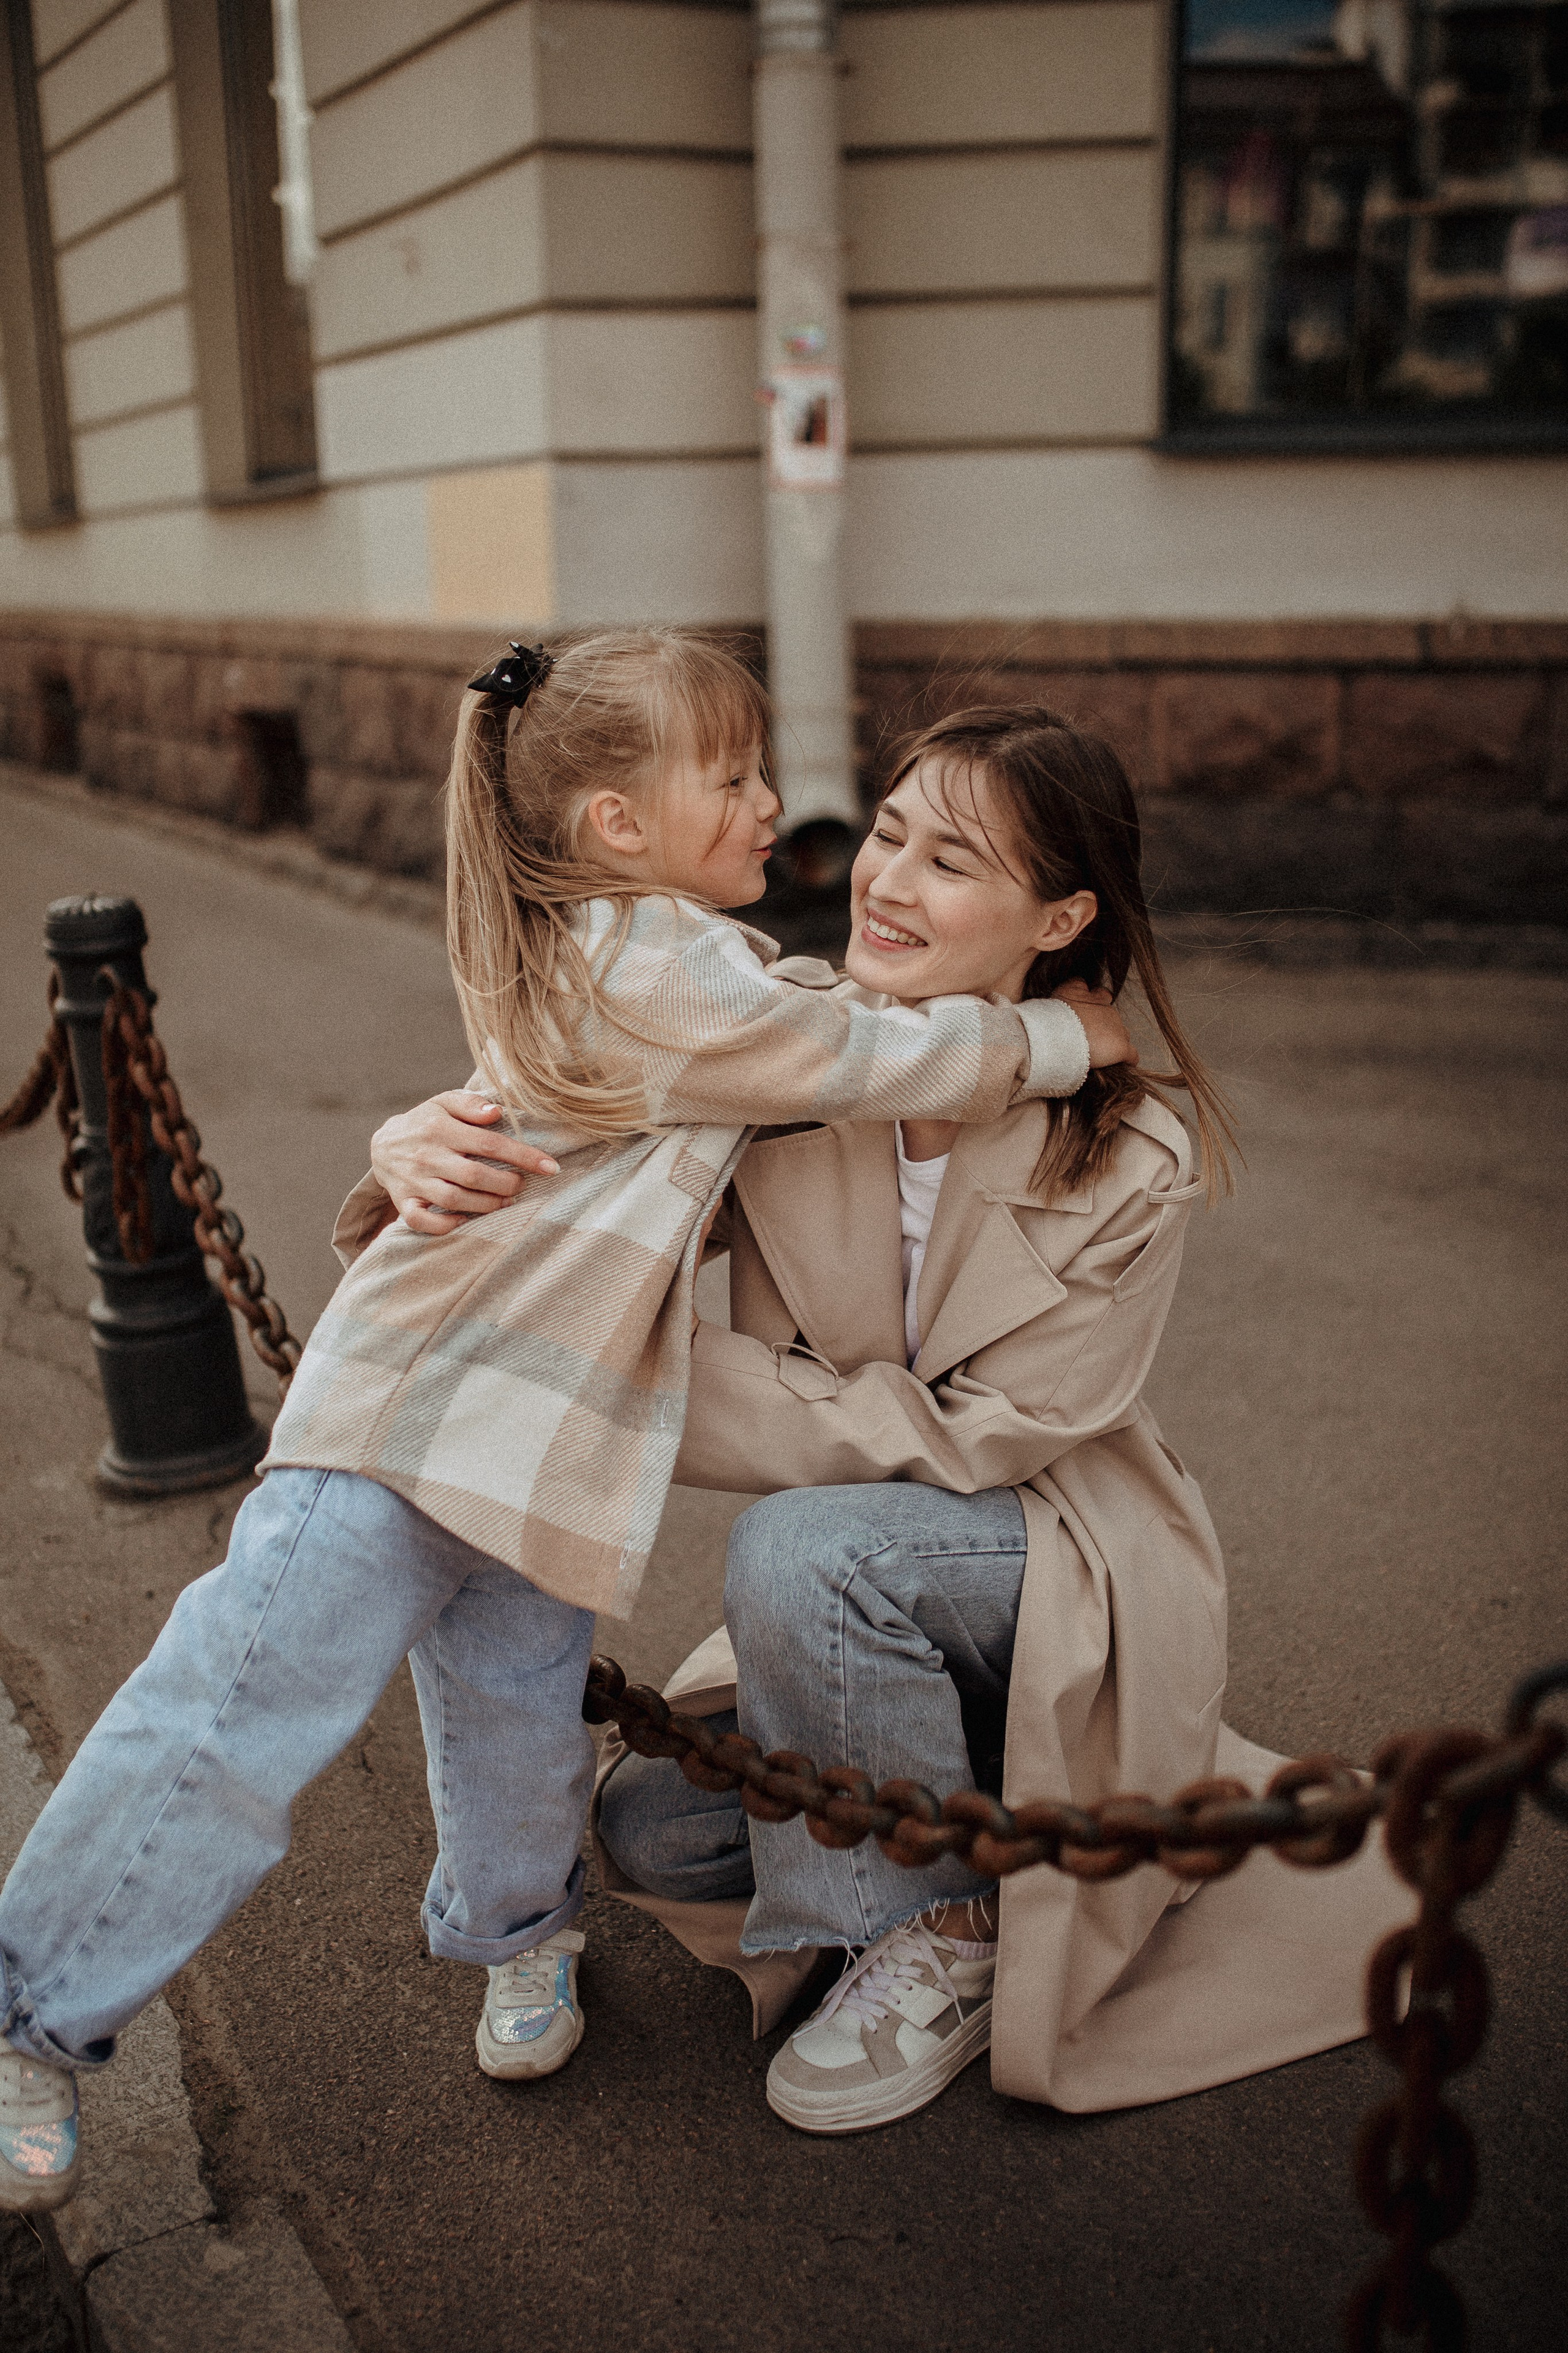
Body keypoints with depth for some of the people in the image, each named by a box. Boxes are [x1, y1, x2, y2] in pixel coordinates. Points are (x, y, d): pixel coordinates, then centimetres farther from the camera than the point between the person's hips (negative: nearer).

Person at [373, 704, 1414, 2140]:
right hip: (871, 1597, 5)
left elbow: (976, 1435, -22)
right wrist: (425, 1146, -30)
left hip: (1074, 1581, -5)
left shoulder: (1133, 1162, -22)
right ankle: (993, 1816, 13)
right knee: (653, 1832, -10)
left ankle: (944, 1934, -8)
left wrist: (670, 1383, -27)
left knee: (805, 1544, -32)